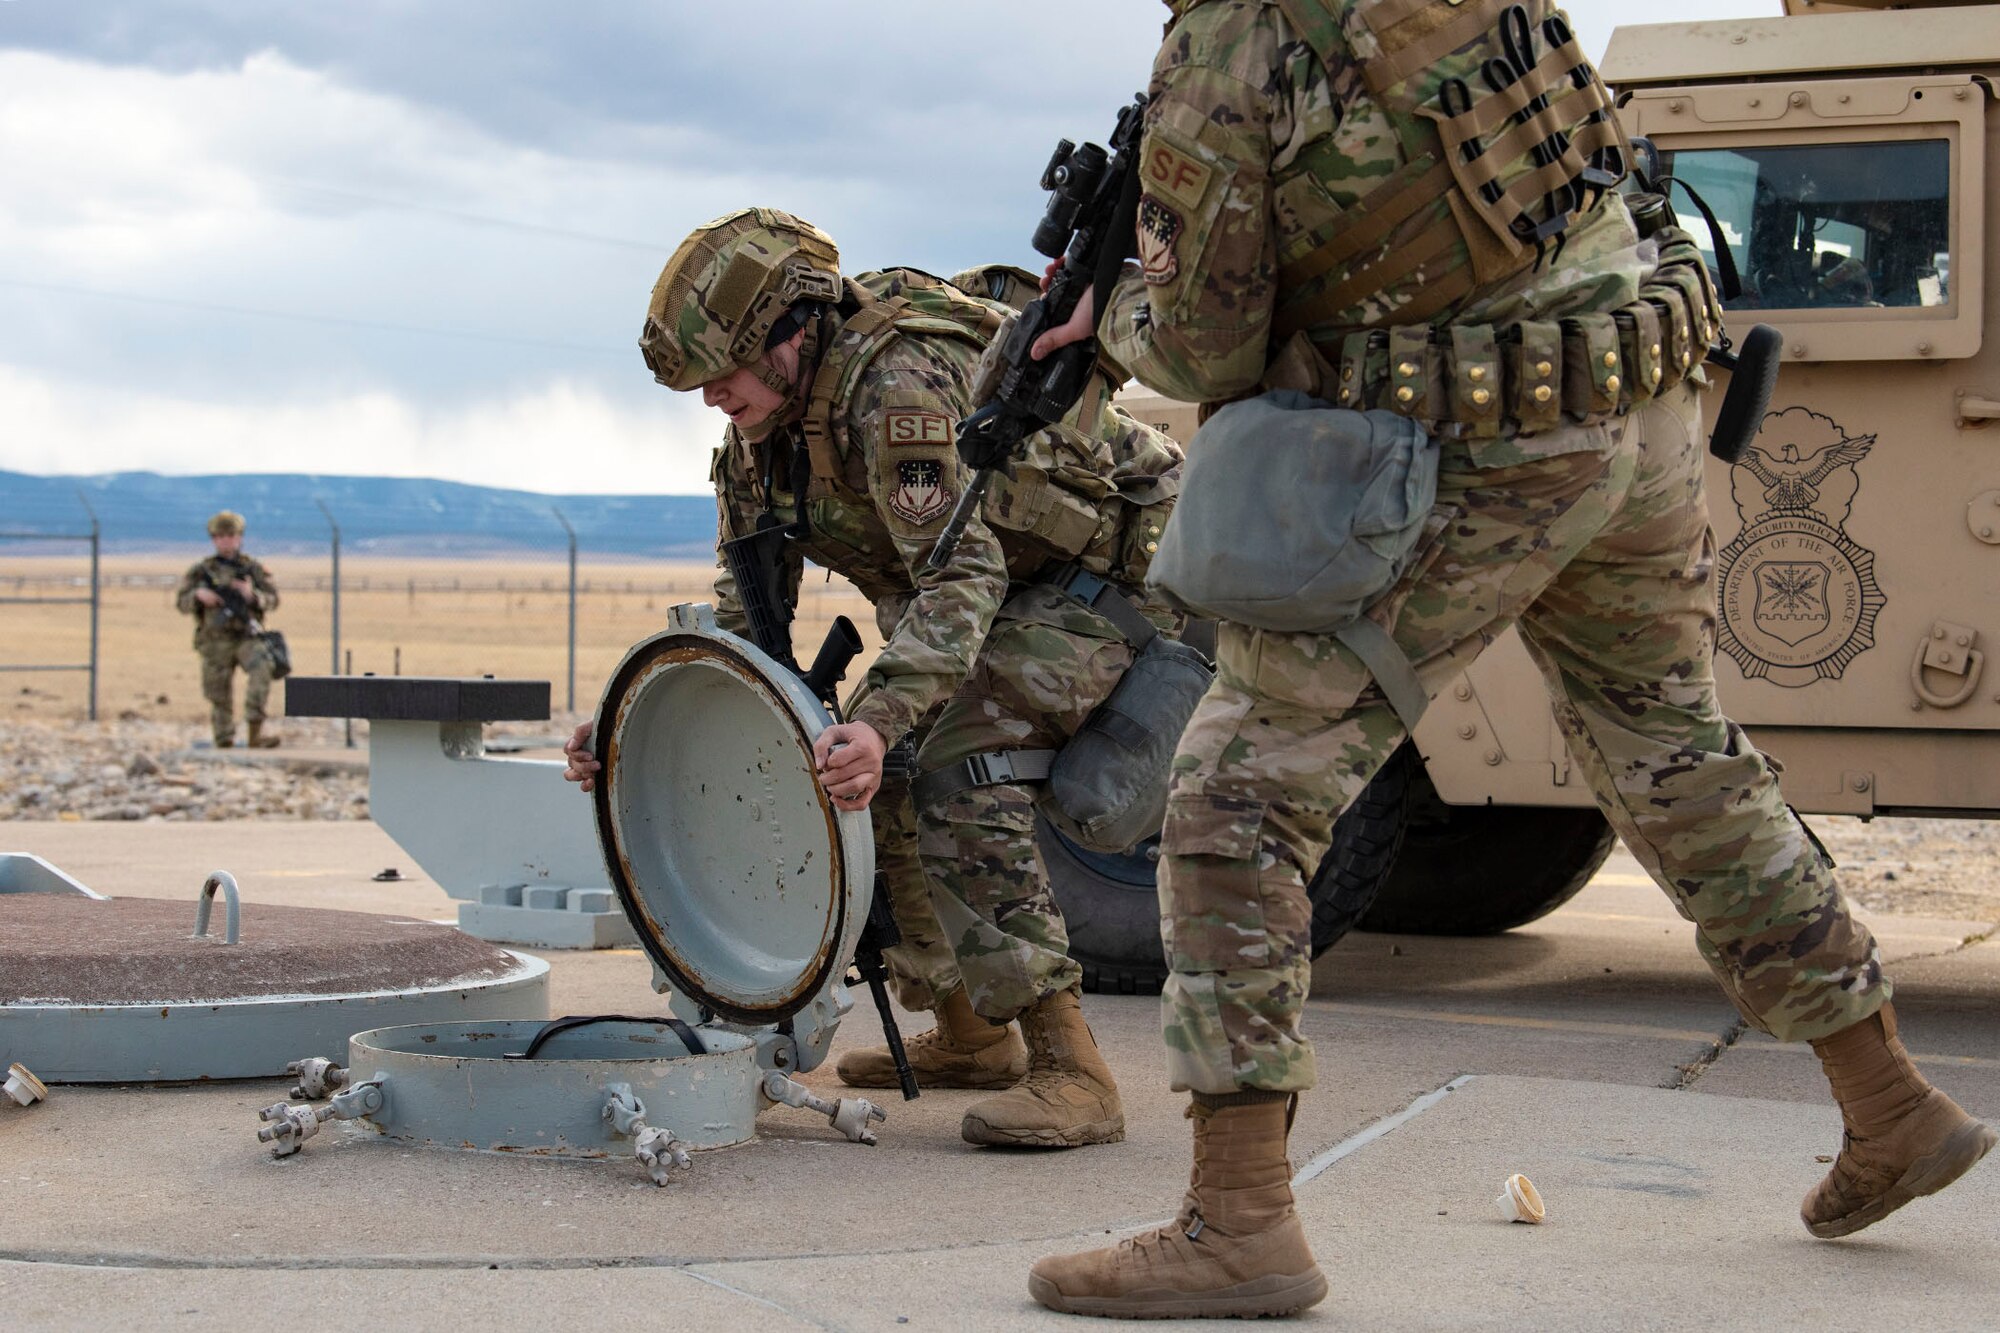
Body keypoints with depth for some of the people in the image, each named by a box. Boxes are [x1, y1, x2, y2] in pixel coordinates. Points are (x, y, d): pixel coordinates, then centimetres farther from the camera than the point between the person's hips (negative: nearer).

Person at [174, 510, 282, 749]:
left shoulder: (254, 567, 8)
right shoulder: (200, 570, 10)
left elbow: (272, 600, 5)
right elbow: (181, 601, 10)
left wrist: (252, 595, -16)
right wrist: (198, 595, -11)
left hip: (248, 637, -1)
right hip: (215, 641, 1)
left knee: (261, 666, -30)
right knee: (219, 696, 2)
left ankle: (256, 730, -31)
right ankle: (224, 745, 14)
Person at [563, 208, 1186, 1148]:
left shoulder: (897, 381, -32)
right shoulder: (766, 428, -3)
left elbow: (963, 573, -40)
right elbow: (745, 606, 3)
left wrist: (882, 720, -54)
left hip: (1109, 568, -9)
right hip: (994, 580, 10)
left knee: (956, 767, -26)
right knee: (867, 772, 3)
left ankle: (1069, 1071, -26)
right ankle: (967, 1036, 17)